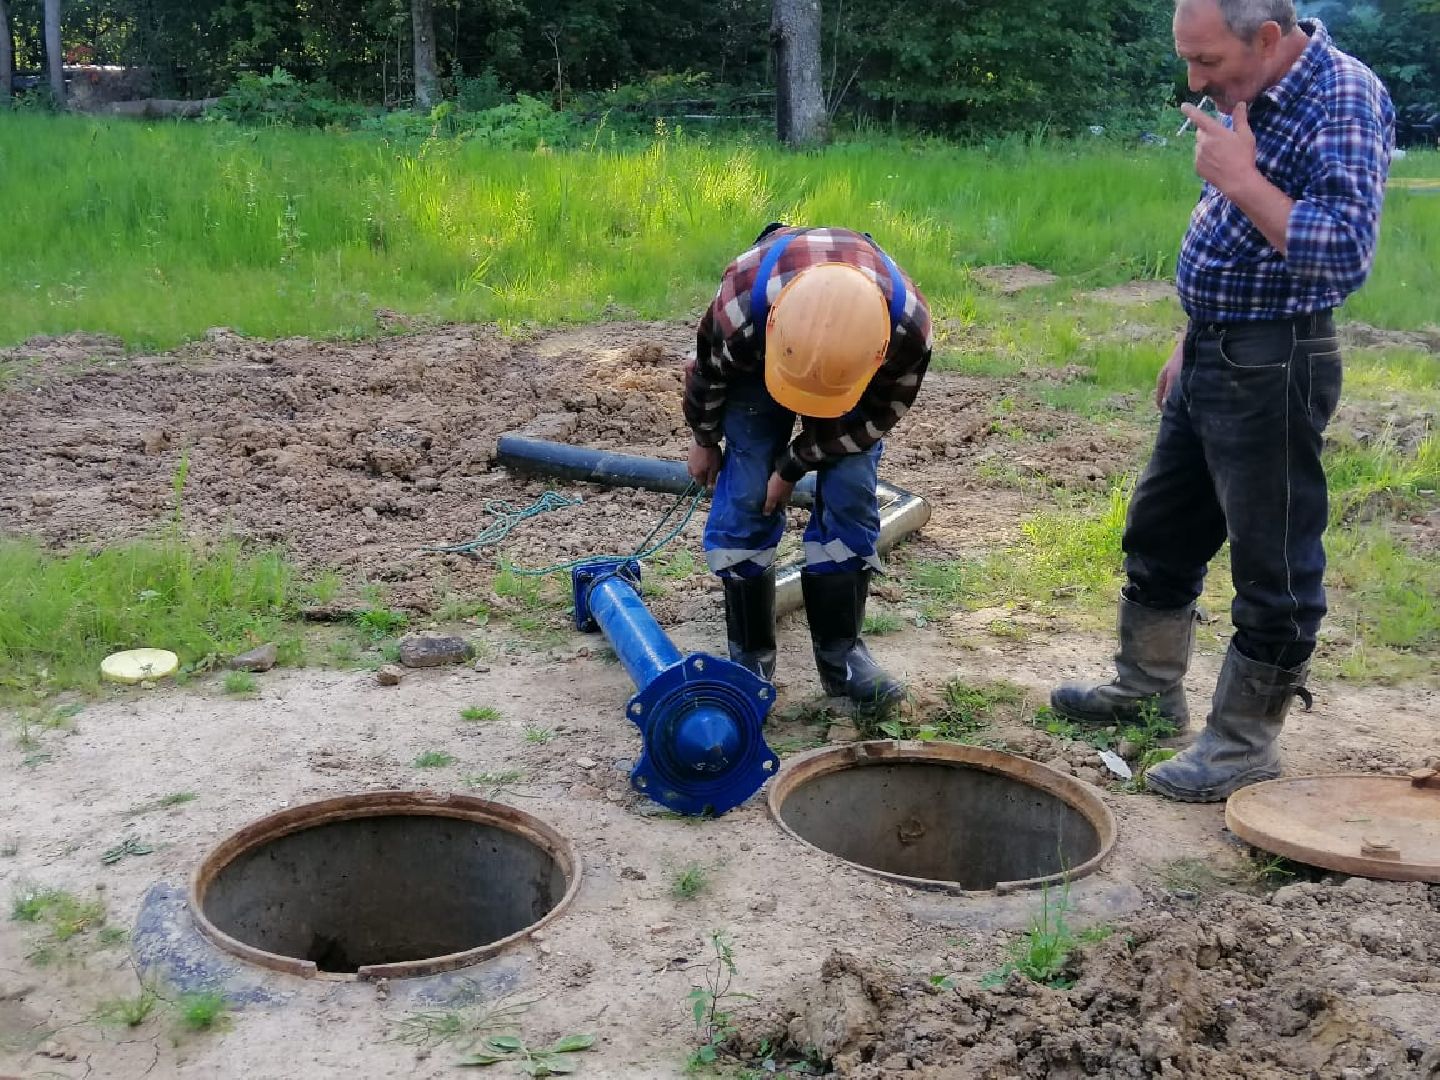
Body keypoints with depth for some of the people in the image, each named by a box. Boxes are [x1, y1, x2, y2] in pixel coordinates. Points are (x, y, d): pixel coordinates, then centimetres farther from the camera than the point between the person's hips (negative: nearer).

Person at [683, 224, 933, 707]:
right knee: (745, 501, -10)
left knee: (851, 499, -9)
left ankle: (841, 653, 4)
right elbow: (706, 372, -16)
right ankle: (750, 656, 4)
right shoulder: (740, 309, -43)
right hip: (756, 363, -1)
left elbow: (878, 415, -19)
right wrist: (705, 441, 2)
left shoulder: (909, 328, -41)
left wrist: (792, 466, -16)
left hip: (853, 366, 1)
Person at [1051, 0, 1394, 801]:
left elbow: (1345, 253, -29)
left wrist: (1239, 178, -25)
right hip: (1212, 357, 9)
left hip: (1273, 368, -9)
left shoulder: (1344, 102, -18)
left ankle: (1246, 742, 15)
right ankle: (1150, 687, 36)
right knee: (1160, 531, 19)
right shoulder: (1251, 95, 9)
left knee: (1272, 563, 3)